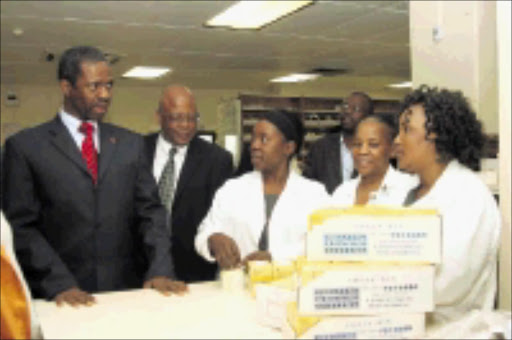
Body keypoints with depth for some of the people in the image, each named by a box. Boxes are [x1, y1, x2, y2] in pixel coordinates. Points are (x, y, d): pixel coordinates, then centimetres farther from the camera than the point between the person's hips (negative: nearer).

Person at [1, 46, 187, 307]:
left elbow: (150, 212, 6)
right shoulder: (24, 146, 0)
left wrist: (160, 271, -7)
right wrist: (58, 284, -14)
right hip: (62, 297, -2)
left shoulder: (131, 144, 9)